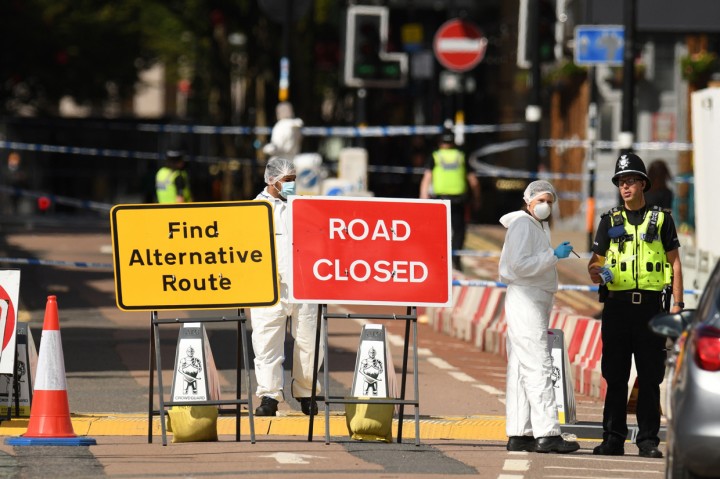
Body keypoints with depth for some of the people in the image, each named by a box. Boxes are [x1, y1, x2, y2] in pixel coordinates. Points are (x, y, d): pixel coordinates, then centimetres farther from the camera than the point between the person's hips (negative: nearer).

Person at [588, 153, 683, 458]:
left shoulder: (661, 219, 8)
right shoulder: (610, 221, 13)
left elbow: (674, 263, 8)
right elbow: (595, 261, 11)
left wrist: (677, 304, 0)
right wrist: (597, 272, -14)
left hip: (651, 304, -1)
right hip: (617, 304, 2)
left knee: (650, 377, -1)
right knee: (615, 377, 1)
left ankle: (648, 440, 2)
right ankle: (613, 439, 5)